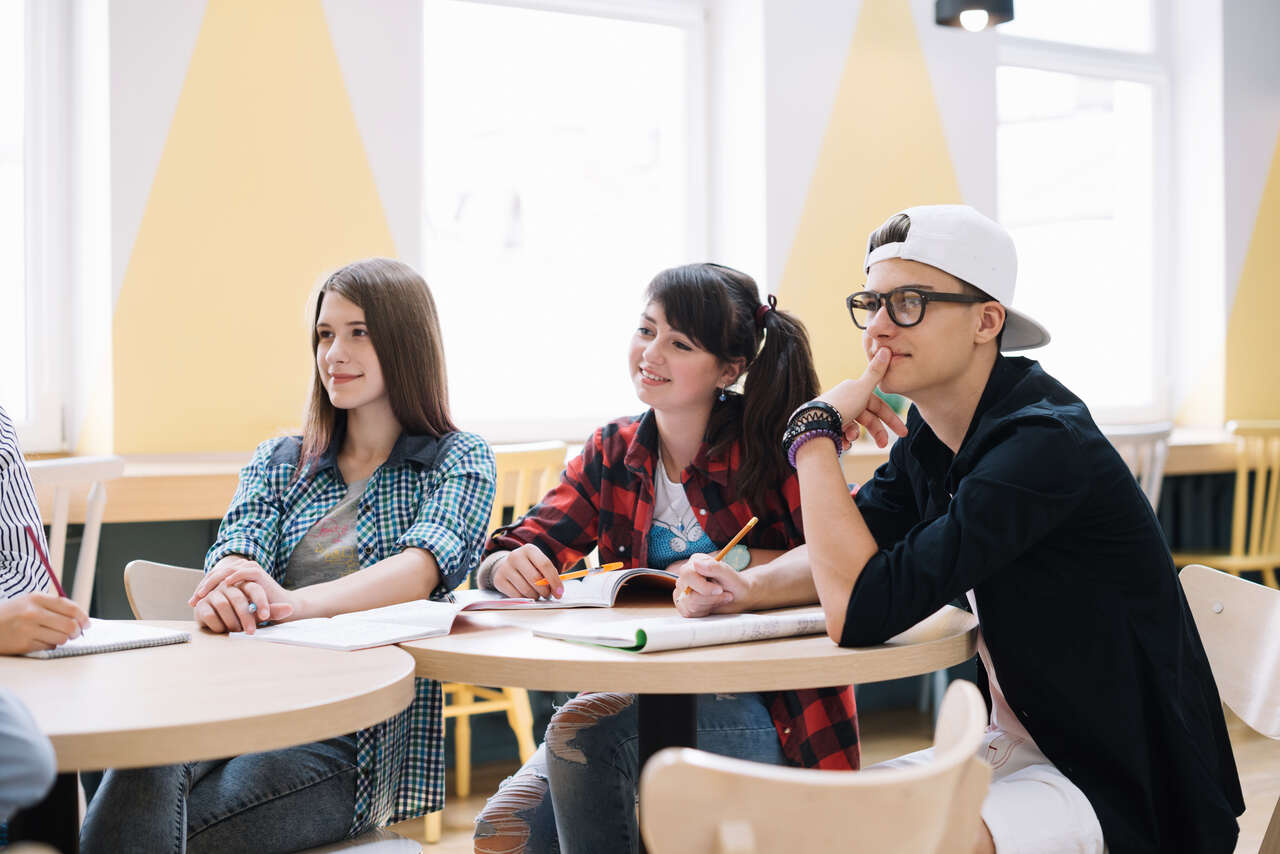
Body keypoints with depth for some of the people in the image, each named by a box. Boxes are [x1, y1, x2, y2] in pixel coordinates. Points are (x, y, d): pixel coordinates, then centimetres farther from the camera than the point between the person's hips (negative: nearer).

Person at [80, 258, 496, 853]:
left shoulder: (460, 461, 11)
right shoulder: (276, 463, 23)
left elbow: (422, 567, -10)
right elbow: (237, 552, 3)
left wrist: (293, 603, -29)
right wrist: (225, 593, -25)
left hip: (363, 730, -3)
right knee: (149, 760, -35)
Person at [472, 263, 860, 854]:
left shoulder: (770, 445, -7)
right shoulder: (613, 453, 7)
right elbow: (513, 554, 4)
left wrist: (737, 563, -18)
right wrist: (509, 568, -19)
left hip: (759, 711, -5)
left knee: (580, 729, -27)